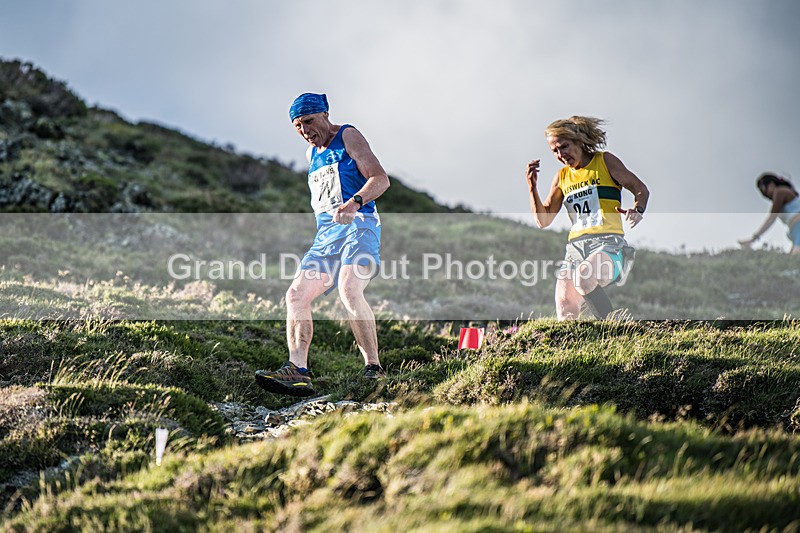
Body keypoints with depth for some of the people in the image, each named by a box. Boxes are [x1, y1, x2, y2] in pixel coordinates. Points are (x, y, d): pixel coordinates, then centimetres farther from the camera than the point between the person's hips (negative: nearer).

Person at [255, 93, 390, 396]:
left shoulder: (347, 137, 2)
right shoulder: (312, 153, 25)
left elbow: (380, 178, -10)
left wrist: (354, 203, -27)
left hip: (358, 225, -8)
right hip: (325, 234, 8)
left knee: (349, 291, -29)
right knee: (296, 295, -10)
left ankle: (373, 368, -24)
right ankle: (298, 371, -21)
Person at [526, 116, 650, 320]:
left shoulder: (605, 161, 8)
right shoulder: (562, 177, 20)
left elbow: (641, 189, 8)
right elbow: (543, 220, 20)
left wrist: (638, 211, -14)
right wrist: (532, 187, 6)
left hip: (608, 243, -4)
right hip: (576, 247, 5)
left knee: (583, 277, -37)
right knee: (565, 313, -19)